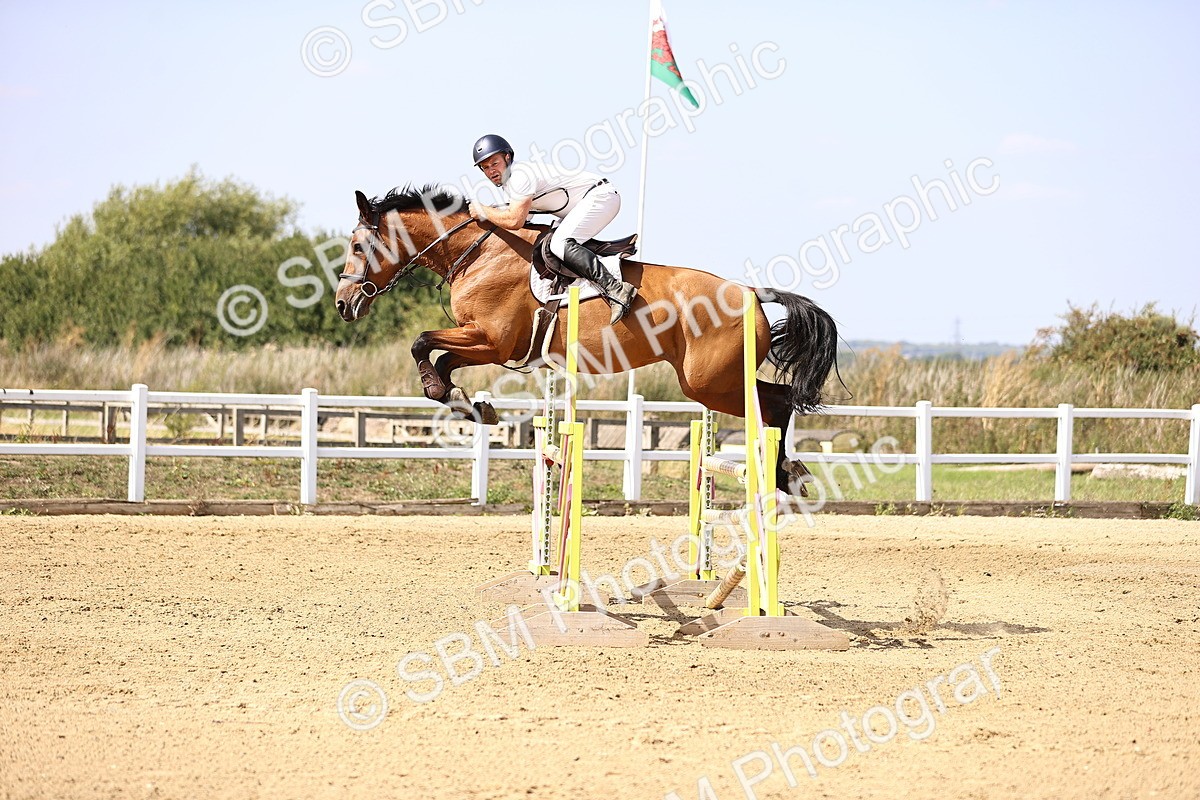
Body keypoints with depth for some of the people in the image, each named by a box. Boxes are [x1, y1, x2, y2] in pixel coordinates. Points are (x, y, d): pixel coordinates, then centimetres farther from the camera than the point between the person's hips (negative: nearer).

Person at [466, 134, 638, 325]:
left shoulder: (521, 175, -20)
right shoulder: (507, 182, 12)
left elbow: (515, 221, -28)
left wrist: (483, 211, -15)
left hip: (601, 196, -11)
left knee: (559, 244, -27)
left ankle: (616, 290, -41)